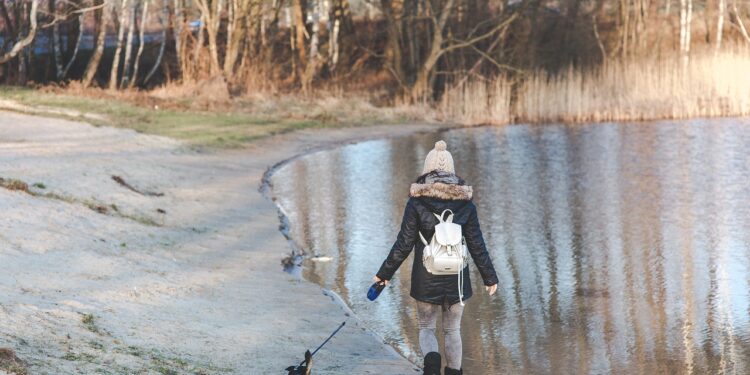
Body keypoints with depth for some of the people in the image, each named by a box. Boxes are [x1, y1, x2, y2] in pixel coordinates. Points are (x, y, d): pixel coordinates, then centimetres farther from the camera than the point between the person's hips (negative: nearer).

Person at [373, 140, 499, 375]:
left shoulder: (416, 203, -8)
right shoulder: (465, 204, -2)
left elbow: (404, 244, -7)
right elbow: (477, 245, 1)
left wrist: (384, 274, 3)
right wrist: (490, 277, 12)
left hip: (426, 279, -2)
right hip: (456, 278, 2)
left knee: (426, 327, 11)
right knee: (452, 330, 15)